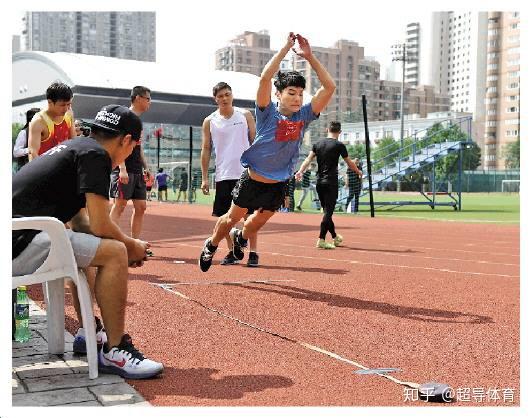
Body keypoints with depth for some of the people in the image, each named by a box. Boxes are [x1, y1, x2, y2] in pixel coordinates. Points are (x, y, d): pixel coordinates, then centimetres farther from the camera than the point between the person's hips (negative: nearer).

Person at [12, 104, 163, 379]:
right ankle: (114, 352, -6)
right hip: (19, 242, -11)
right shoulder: (94, 154, -7)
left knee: (84, 248, 28)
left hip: (16, 239, 11)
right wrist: (131, 246, 6)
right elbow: (100, 226, -13)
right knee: (114, 253, -12)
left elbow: (81, 222, 25)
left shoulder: (75, 147, 22)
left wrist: (126, 246, 17)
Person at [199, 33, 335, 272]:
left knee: (258, 221, 20)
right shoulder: (268, 113, -17)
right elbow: (265, 78, -33)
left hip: (278, 186, 3)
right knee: (233, 217, 12)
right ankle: (211, 245, 38)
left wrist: (309, 57, -21)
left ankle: (241, 237, 53)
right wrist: (285, 48, -31)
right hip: (252, 179, -3)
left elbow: (329, 87, -15)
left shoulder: (304, 116, -9)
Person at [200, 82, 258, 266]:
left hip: (246, 173, -2)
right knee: (225, 216, 5)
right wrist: (204, 178, 1)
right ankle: (233, 251, 18)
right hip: (223, 176, 2)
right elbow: (206, 149, 7)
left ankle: (253, 253, 5)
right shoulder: (209, 122, 6)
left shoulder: (245, 115, 4)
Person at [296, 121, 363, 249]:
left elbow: (308, 159, -3)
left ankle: (335, 237, 28)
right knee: (328, 211, -4)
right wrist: (358, 172, 19)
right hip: (331, 183, -6)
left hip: (319, 182, 6)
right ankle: (321, 240, -11)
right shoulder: (339, 145, -6)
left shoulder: (318, 143, 8)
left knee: (327, 210, 14)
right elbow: (349, 163, 3)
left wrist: (300, 171, -9)